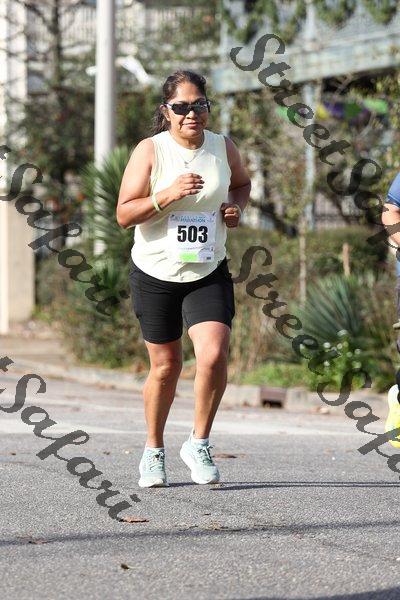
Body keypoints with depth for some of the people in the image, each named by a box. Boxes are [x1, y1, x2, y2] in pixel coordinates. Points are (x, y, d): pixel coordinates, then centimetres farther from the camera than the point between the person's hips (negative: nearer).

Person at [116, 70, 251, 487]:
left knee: (214, 354, -19)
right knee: (165, 366, 8)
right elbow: (124, 214, -12)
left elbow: (241, 183, 22)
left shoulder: (223, 148, 0)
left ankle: (199, 444, 1)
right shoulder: (150, 150, -9)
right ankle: (154, 450, 31)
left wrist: (236, 208, 1)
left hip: (209, 274, 2)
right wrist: (168, 195, -26)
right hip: (155, 273, -1)